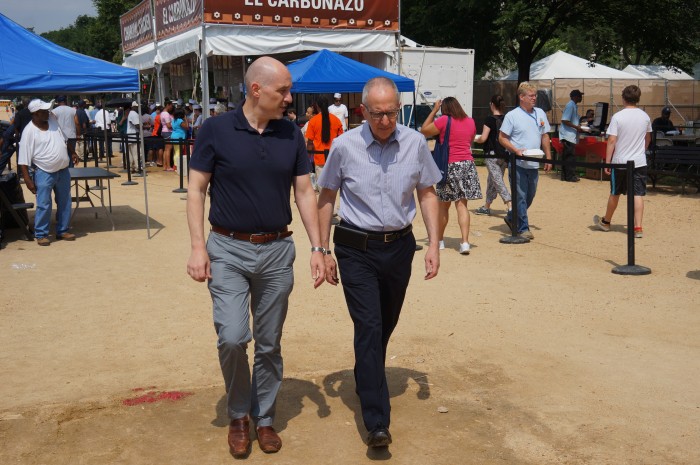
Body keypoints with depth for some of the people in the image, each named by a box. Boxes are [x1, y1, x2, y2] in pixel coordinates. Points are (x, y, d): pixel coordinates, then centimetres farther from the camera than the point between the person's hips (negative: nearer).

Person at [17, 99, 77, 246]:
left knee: (64, 203, 12)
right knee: (44, 205, -5)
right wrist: (27, 179, -19)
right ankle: (41, 234, 7)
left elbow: (64, 138, 19)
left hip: (63, 170, 6)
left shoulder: (52, 119, 1)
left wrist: (72, 152, 21)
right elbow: (24, 158, -16)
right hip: (44, 173, -6)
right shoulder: (29, 131, -16)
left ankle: (62, 231, 24)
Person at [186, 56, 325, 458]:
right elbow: (196, 190, -3)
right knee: (233, 337, -11)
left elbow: (305, 193, 5)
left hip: (277, 251, 3)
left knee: (270, 344, 10)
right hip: (228, 249, -2)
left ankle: (264, 418, 28)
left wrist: (318, 247, -1)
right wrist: (198, 247, -10)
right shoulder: (216, 130, -7)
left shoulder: (292, 136, 2)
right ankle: (238, 414, 15)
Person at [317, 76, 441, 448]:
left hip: (399, 246, 3)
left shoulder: (415, 144, -3)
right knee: (368, 327, -9)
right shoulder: (344, 146, -9)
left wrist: (434, 244, 0)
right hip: (357, 249, -3)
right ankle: (377, 422, -7)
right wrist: (324, 250, 0)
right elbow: (326, 198, 1)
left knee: (386, 326, 16)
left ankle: (368, 381, 43)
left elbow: (427, 194, 7)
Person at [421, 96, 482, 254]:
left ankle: (439, 240, 21)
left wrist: (434, 110, 3)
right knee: (462, 205, 2)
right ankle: (465, 241, -9)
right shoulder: (470, 121, 9)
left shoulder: (444, 120, -8)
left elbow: (423, 131, -1)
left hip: (450, 166, -4)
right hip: (467, 164, 4)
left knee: (444, 205, 10)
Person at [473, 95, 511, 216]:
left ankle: (509, 205, -22)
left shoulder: (490, 119, -11)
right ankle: (486, 207, 27)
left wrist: (475, 139, 7)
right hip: (504, 154, 7)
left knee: (497, 180, -8)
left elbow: (483, 138, -13)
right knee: (491, 180, 17)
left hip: (492, 154, -7)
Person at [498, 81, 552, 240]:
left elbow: (545, 136, 16)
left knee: (530, 196, 14)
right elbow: (502, 138, -6)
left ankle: (511, 217, 34)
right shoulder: (512, 115, -7)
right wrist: (517, 151, -19)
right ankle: (523, 228, 5)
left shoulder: (540, 113, 10)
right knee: (520, 197, -3)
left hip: (534, 164, 6)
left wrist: (548, 158, 11)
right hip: (518, 164, -6)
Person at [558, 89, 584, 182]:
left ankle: (565, 175, 15)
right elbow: (565, 121, -20)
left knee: (566, 156, 11)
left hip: (571, 136, 10)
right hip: (568, 135, -10)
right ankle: (570, 176, -3)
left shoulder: (574, 106, 16)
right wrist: (576, 127, -18)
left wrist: (578, 126, 14)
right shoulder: (570, 106, -14)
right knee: (570, 156, -7)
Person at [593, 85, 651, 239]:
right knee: (638, 195, 1)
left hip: (620, 161, -2)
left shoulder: (617, 116, -10)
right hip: (639, 161, 2)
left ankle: (605, 222, 30)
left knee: (615, 193, 12)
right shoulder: (645, 116, 4)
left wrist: (607, 162, -7)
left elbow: (612, 141, -13)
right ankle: (638, 228, -4)